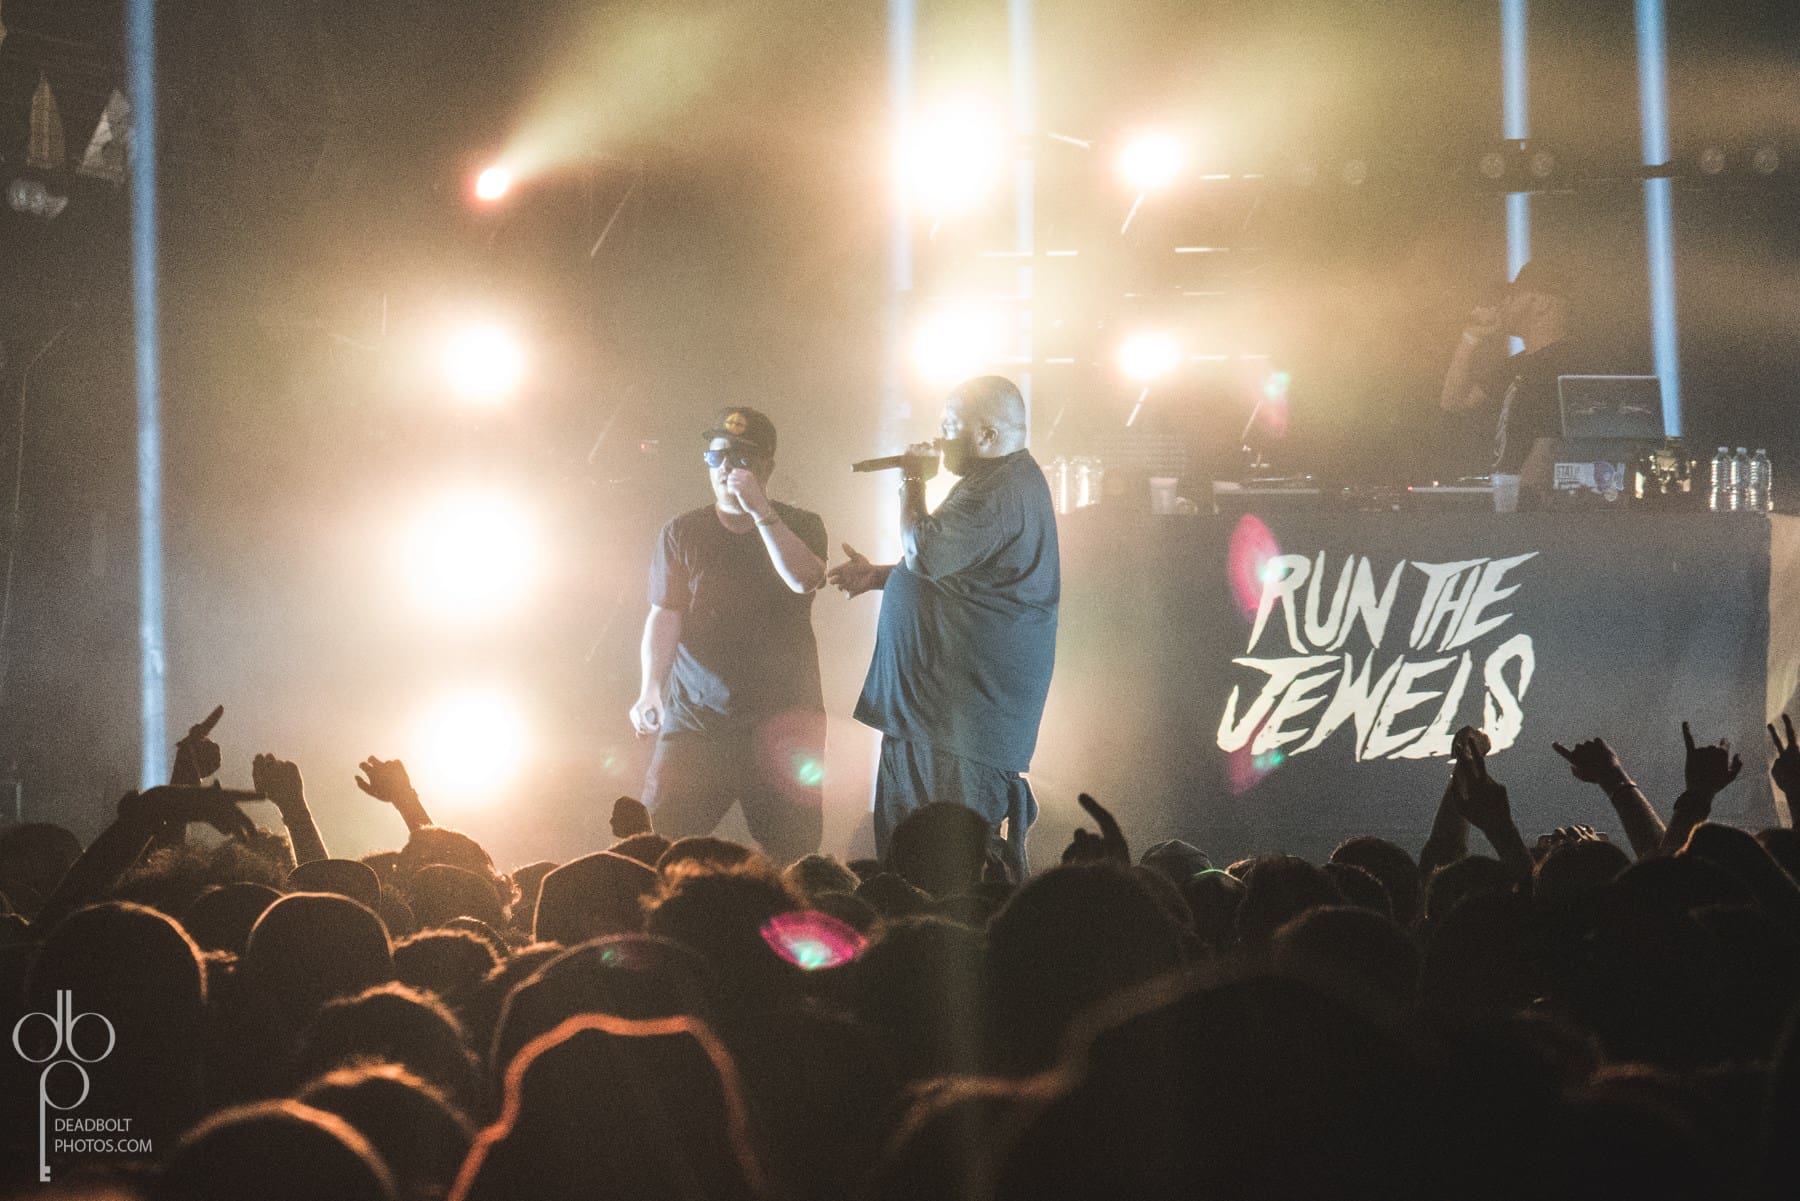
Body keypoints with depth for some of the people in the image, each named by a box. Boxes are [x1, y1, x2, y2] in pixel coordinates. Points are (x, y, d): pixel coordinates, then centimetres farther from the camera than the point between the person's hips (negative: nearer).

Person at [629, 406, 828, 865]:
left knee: (793, 854, -6)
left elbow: (804, 579, -12)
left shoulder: (799, 526, 8)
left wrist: (761, 510, -17)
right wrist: (651, 689, -13)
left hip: (782, 721, 0)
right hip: (695, 718, 1)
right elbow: (664, 616, 3)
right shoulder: (682, 533, 10)